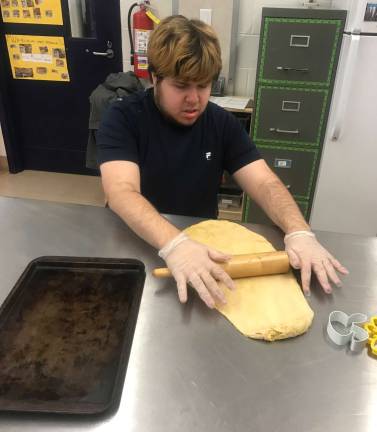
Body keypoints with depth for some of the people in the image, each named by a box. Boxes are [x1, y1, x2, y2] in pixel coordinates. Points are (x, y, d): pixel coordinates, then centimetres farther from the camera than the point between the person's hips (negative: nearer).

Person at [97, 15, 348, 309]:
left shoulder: (223, 123, -1)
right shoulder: (123, 118, -11)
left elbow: (265, 183, -7)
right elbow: (121, 193, -25)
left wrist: (299, 232, -26)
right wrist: (173, 243, -43)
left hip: (203, 243, 3)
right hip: (136, 244, -2)